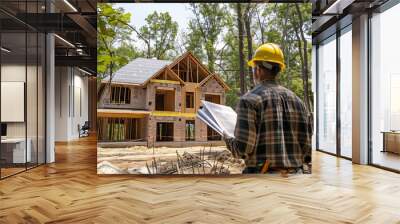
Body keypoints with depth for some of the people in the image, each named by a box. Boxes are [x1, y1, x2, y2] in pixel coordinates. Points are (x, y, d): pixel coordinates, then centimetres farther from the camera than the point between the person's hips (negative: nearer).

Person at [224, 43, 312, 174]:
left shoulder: (250, 99, -9)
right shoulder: (297, 100, 9)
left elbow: (243, 147, -15)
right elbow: (308, 144, 5)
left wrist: (228, 140, 5)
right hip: (296, 172, 6)